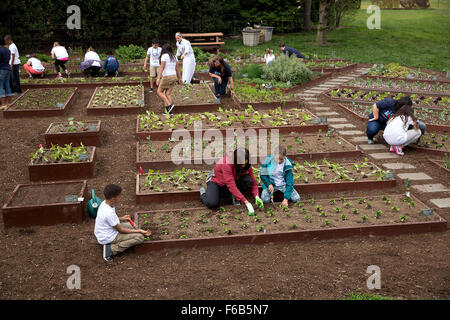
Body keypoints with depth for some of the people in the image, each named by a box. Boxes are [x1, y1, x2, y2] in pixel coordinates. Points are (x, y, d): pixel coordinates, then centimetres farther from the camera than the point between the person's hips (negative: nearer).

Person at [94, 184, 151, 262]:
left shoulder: (105, 203, -4)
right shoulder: (109, 213, -31)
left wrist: (121, 218, 7)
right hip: (107, 238, -10)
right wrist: (139, 231, -17)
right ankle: (111, 249, -10)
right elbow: (120, 230, -20)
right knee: (140, 237, -15)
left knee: (129, 225, 25)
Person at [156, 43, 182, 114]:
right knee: (168, 94, 6)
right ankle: (169, 111, -4)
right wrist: (180, 78, 20)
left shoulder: (164, 56, -10)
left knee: (159, 92, 8)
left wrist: (158, 78, -21)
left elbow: (162, 67, -18)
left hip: (166, 77, -7)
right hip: (173, 77, 7)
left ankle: (169, 105, -9)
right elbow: (178, 68, 14)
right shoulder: (174, 56, 10)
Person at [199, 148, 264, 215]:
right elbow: (232, 186, -42)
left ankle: (233, 196, -2)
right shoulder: (226, 164, -36)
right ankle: (203, 192, 4)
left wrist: (257, 196, -34)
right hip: (216, 182, -4)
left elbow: (253, 182, -13)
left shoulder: (246, 166, -18)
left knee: (248, 180, -25)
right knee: (212, 203, -30)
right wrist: (246, 203, -47)